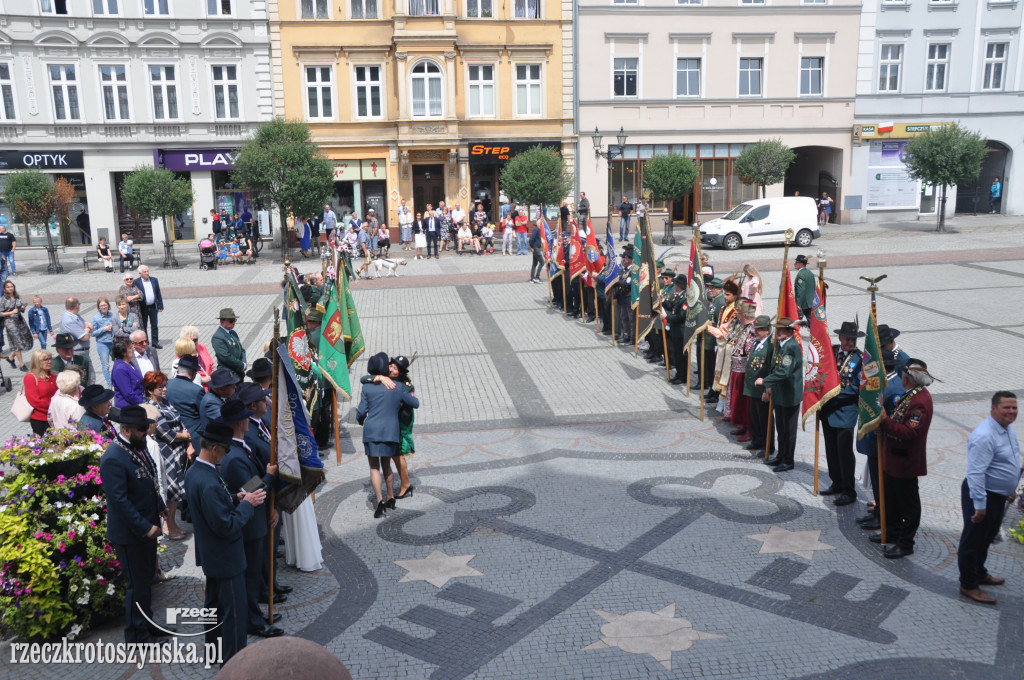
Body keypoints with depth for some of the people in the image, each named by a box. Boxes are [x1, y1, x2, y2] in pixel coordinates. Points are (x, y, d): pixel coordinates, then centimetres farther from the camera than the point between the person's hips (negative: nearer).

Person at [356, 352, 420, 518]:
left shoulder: (367, 388, 0)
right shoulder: (398, 387, 3)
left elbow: (361, 411, -1)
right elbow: (415, 404, 8)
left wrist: (360, 421, 21)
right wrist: (410, 394, 29)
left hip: (372, 431, -2)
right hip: (391, 431, 2)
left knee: (374, 467, 5)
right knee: (386, 465, 20)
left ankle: (380, 500, -10)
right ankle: (391, 497, 27)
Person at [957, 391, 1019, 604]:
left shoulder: (1009, 429, 5)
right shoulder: (984, 436, -27)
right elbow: (976, 473, -29)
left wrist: (1011, 489, 24)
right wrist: (980, 505, -28)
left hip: (999, 496, 10)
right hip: (982, 496, -10)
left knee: (986, 538, 24)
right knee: (973, 540, 3)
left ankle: (979, 573, 42)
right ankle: (969, 585, 14)